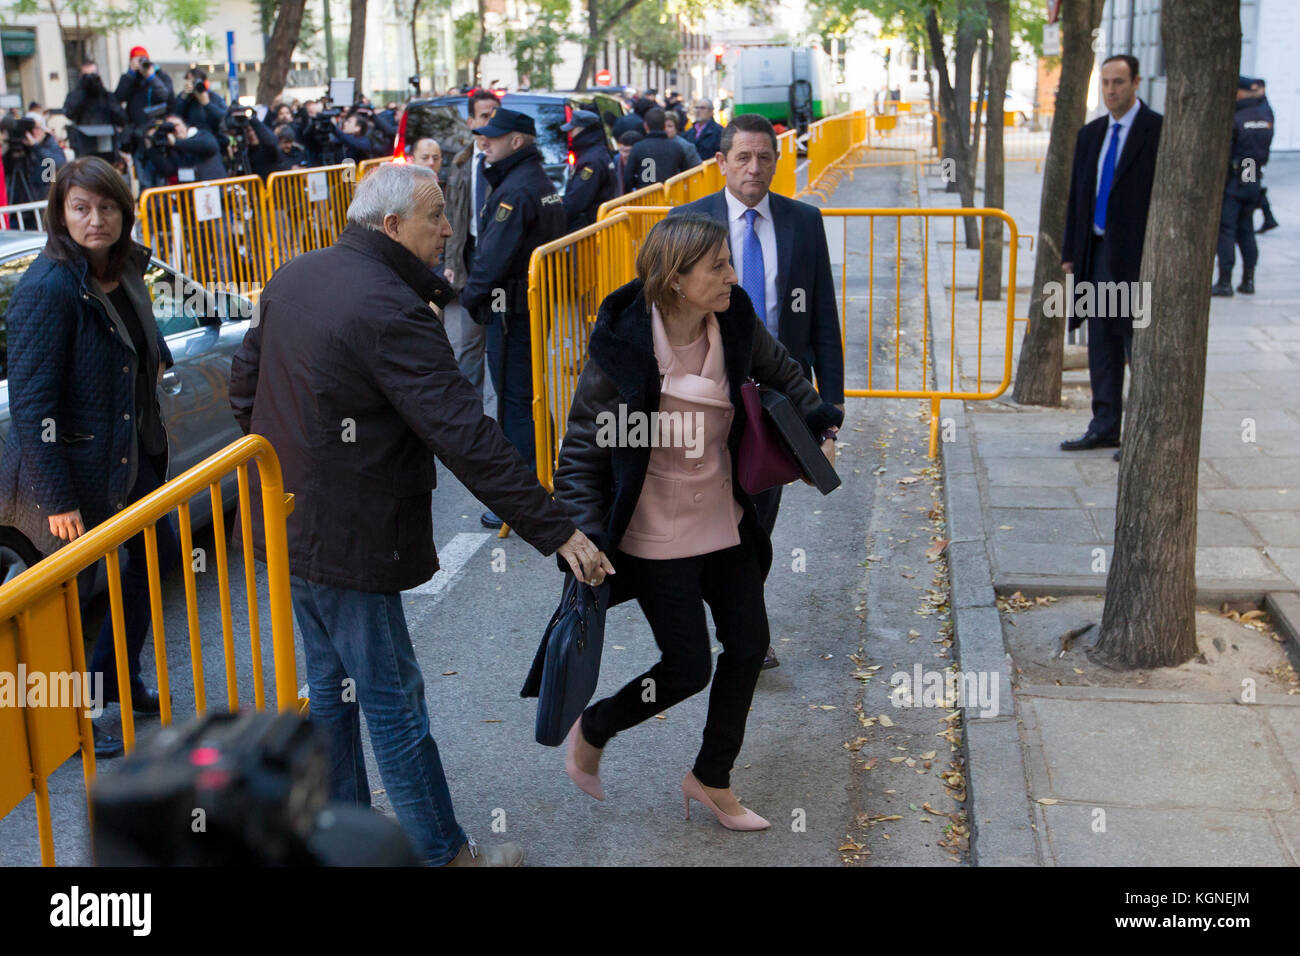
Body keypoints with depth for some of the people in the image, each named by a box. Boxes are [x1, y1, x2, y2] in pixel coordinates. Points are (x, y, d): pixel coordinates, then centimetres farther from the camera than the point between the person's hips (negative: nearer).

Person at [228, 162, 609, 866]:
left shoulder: (293, 277, 5)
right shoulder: (391, 311, -24)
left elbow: (245, 384, 15)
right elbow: (465, 437, -28)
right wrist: (555, 530, -25)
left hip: (289, 521, 9)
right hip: (344, 540, -9)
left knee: (331, 681, 21)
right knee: (394, 700, 3)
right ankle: (442, 854, 18)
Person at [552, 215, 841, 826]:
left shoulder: (735, 323, -8)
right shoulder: (623, 346, -22)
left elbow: (782, 373, 15)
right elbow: (582, 452, -15)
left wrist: (819, 426, 3)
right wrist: (587, 535, -23)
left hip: (726, 520, 6)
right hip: (657, 538, -6)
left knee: (748, 644, 11)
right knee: (689, 667, 0)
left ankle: (711, 781, 32)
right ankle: (591, 730, 29)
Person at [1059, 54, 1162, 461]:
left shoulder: (1158, 130, -6)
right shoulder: (1091, 134, 14)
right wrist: (1071, 252, 13)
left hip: (1137, 255, -7)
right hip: (1097, 251, 7)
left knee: (1139, 343, -3)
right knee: (1102, 342, 11)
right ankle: (1106, 426, 19)